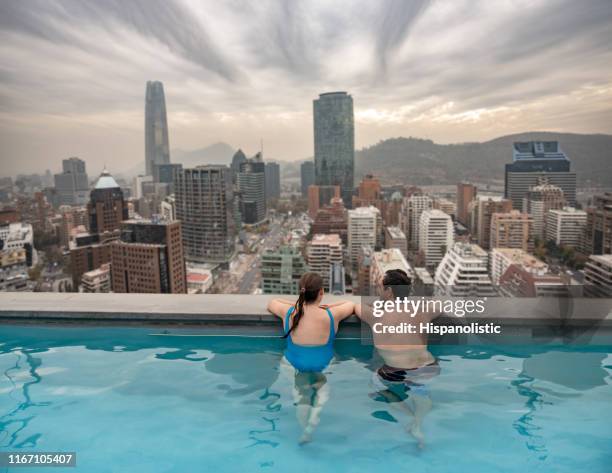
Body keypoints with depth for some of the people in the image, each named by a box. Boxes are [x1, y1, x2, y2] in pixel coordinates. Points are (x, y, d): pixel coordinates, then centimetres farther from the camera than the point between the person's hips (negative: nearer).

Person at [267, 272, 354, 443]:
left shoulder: (288, 312, -14)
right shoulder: (331, 315, -18)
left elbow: (271, 303, 9)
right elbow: (351, 305, 3)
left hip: (295, 366, 2)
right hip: (323, 369, -2)